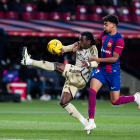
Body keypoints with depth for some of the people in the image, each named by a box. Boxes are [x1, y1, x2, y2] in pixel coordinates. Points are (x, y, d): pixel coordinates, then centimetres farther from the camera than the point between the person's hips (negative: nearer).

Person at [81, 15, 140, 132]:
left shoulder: (119, 40, -17)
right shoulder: (105, 34, 5)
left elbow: (114, 58, -20)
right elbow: (95, 41, 24)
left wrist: (98, 59, -21)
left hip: (113, 72, -6)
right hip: (102, 69, 6)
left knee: (115, 101, 0)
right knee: (92, 91, -15)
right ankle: (91, 121, -12)